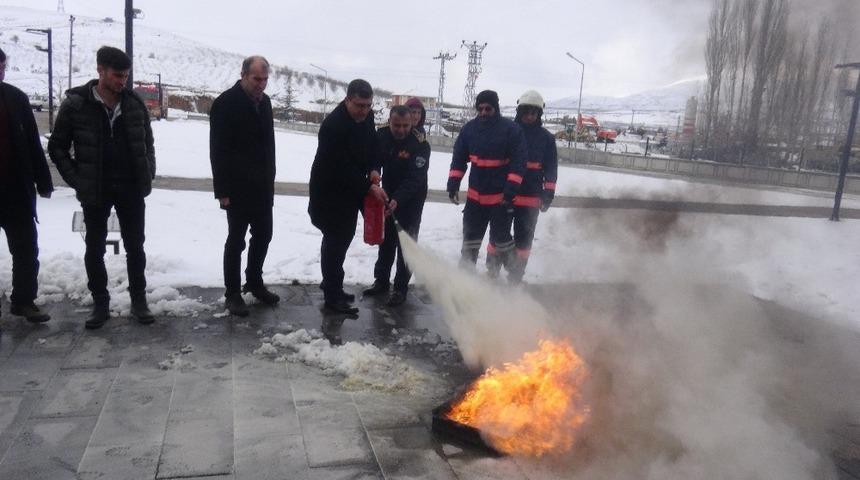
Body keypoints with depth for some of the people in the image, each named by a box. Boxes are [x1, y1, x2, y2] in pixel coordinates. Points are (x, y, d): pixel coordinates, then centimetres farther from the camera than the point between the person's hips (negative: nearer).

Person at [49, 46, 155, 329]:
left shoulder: (134, 103, 2)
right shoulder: (76, 104, -6)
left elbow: (148, 142, 13)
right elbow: (57, 147, 0)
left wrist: (148, 176, 2)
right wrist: (77, 181, -7)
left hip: (132, 190, 2)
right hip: (95, 192, -1)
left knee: (135, 247, 9)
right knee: (94, 250, 9)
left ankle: (138, 301, 22)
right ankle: (100, 303, 23)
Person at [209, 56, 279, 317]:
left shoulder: (264, 101, 9)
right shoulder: (226, 103, -12)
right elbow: (218, 150, -14)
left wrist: (271, 178, 14)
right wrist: (222, 190, -17)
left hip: (262, 186, 7)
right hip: (238, 187, -7)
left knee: (263, 235, 13)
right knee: (236, 239, 1)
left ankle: (254, 282, 30)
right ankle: (232, 293, 13)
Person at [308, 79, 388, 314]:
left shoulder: (366, 116, -2)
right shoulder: (333, 124, -27)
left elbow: (372, 146, 11)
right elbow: (341, 167, -27)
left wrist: (373, 172, -5)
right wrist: (369, 186, -26)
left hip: (351, 189, 8)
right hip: (329, 192, -8)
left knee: (342, 237, 17)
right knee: (335, 240, -4)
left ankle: (331, 284, 33)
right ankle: (332, 296, 6)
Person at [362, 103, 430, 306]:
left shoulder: (420, 145, -24)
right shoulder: (381, 135, -9)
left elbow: (415, 179, -29)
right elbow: (373, 163, -2)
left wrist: (397, 200, -41)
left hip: (411, 200, -5)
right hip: (388, 196, 5)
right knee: (386, 239, 16)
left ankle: (401, 288, 7)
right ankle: (381, 280, 30)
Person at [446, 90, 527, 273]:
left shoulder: (511, 130, -10)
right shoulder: (469, 128, 1)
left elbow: (518, 162, -12)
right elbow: (459, 159, 7)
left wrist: (511, 190, -20)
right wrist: (453, 185, 0)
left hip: (501, 196, -3)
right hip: (475, 195, 4)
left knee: (500, 238, 8)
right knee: (470, 236, 10)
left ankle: (493, 272, 23)